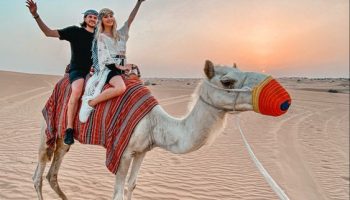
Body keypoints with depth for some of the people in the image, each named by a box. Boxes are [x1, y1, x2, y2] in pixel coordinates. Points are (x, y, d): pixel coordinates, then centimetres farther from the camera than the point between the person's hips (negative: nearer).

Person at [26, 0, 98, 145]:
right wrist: (36, 15, -13)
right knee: (77, 91, -35)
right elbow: (49, 33, -4)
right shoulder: (75, 31, 1)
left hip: (92, 71, 5)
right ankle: (69, 129, -29)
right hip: (77, 70, -5)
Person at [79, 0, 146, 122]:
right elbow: (104, 57, -5)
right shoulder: (101, 36, 4)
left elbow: (130, 20, 10)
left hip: (121, 68, 7)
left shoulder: (120, 34, 19)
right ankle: (89, 103, -26)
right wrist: (120, 67, -14)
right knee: (120, 87, -35)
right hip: (107, 68, -7)